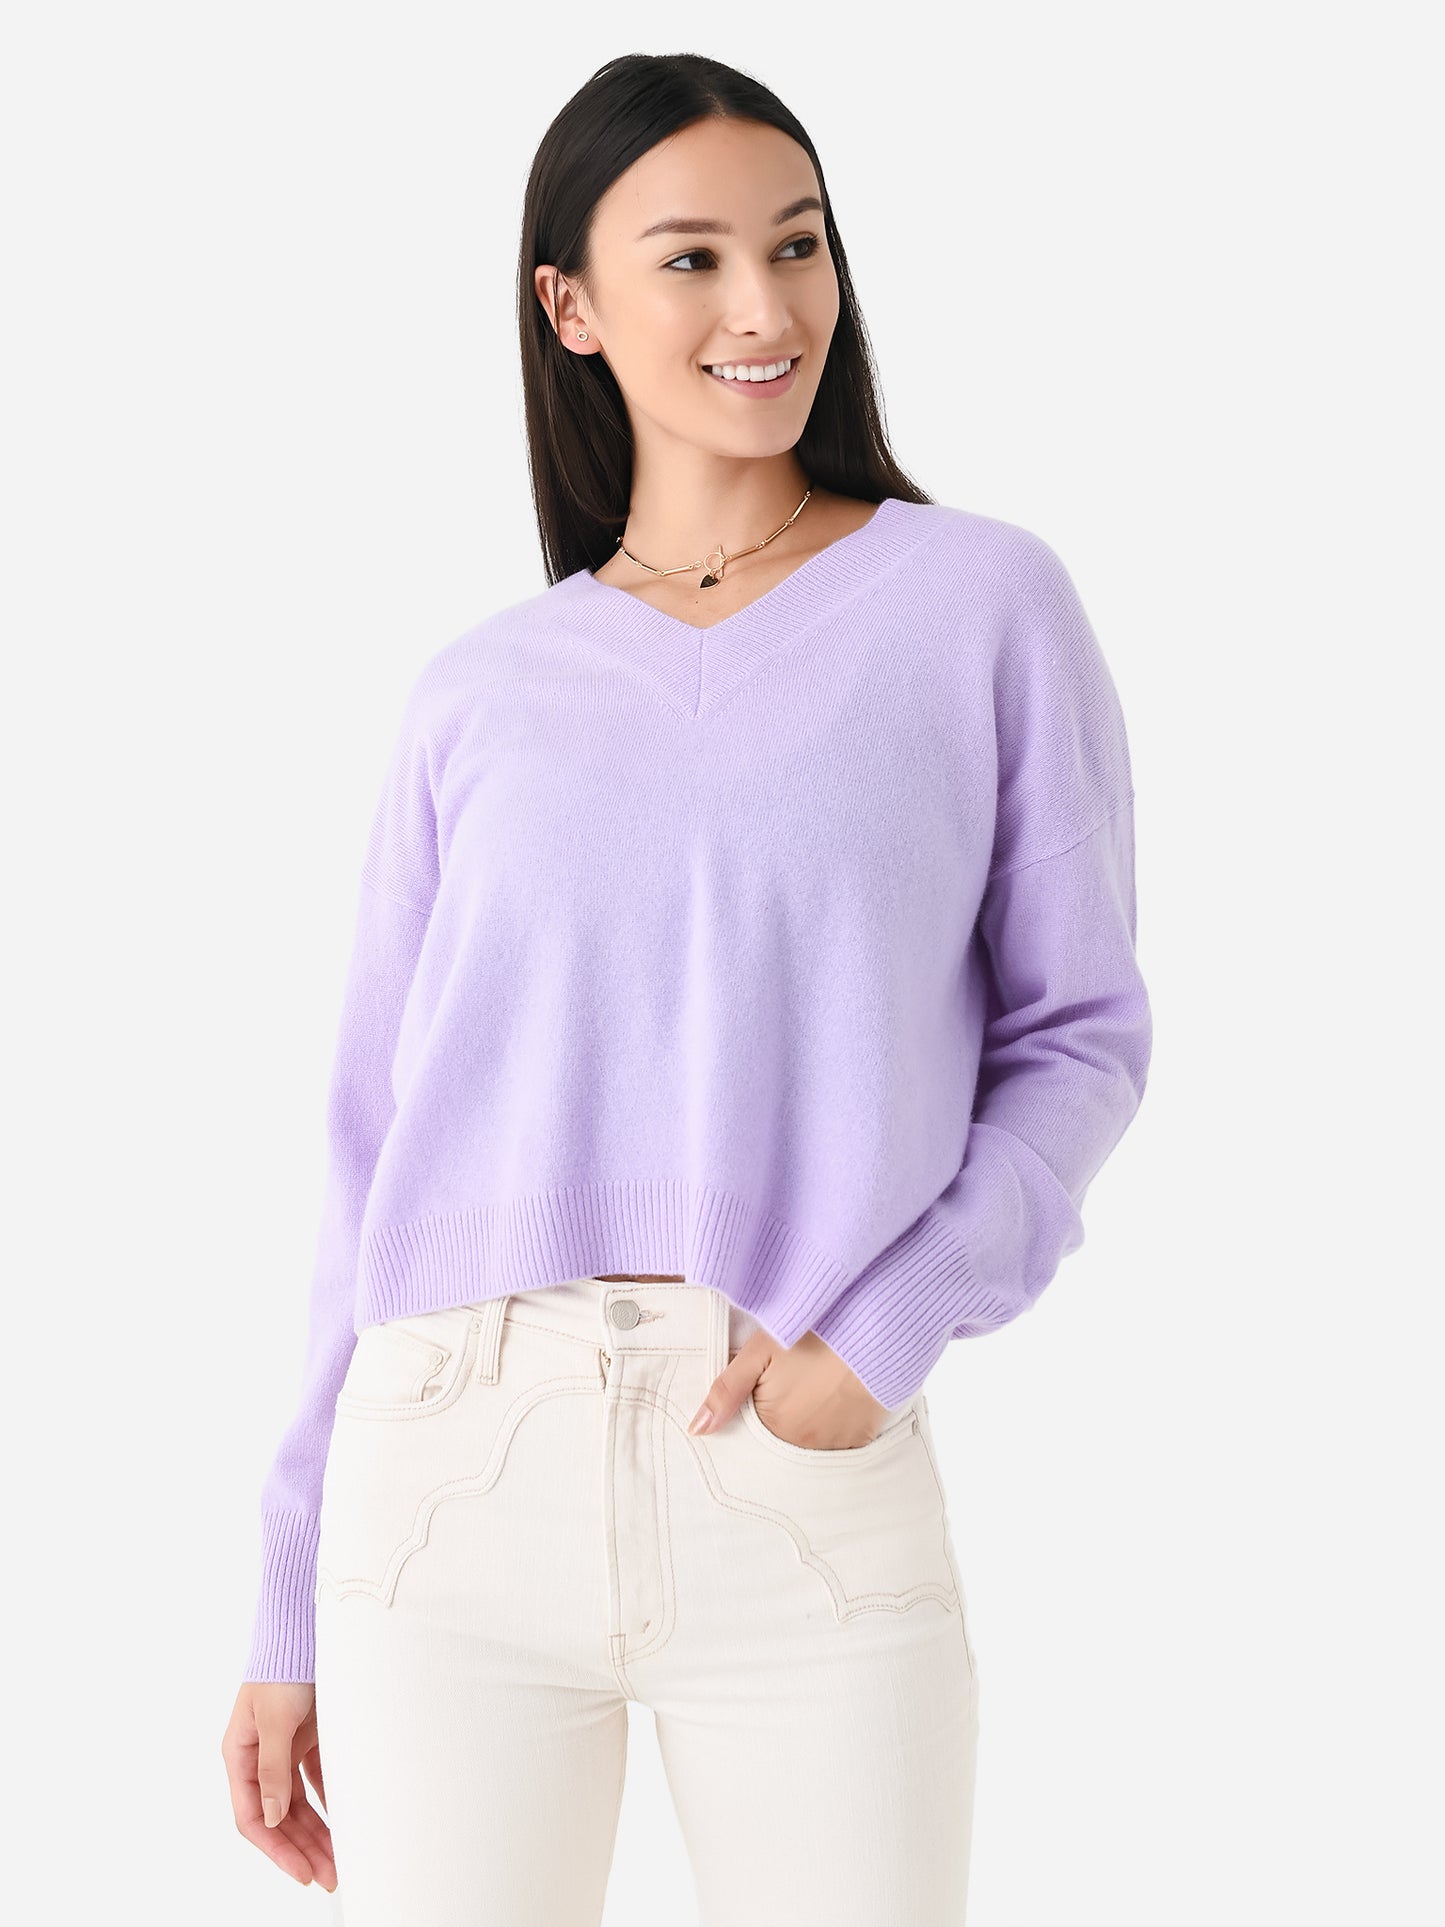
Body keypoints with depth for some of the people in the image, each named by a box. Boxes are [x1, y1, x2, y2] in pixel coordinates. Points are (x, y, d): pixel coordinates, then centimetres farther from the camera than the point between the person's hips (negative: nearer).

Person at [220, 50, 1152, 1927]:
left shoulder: (984, 603, 5)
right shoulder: (480, 697, 10)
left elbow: (1080, 1031, 5)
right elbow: (375, 1143, 11)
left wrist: (889, 1327, -12)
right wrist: (293, 1611, 10)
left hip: (810, 1477, -1)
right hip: (452, 1476, 2)